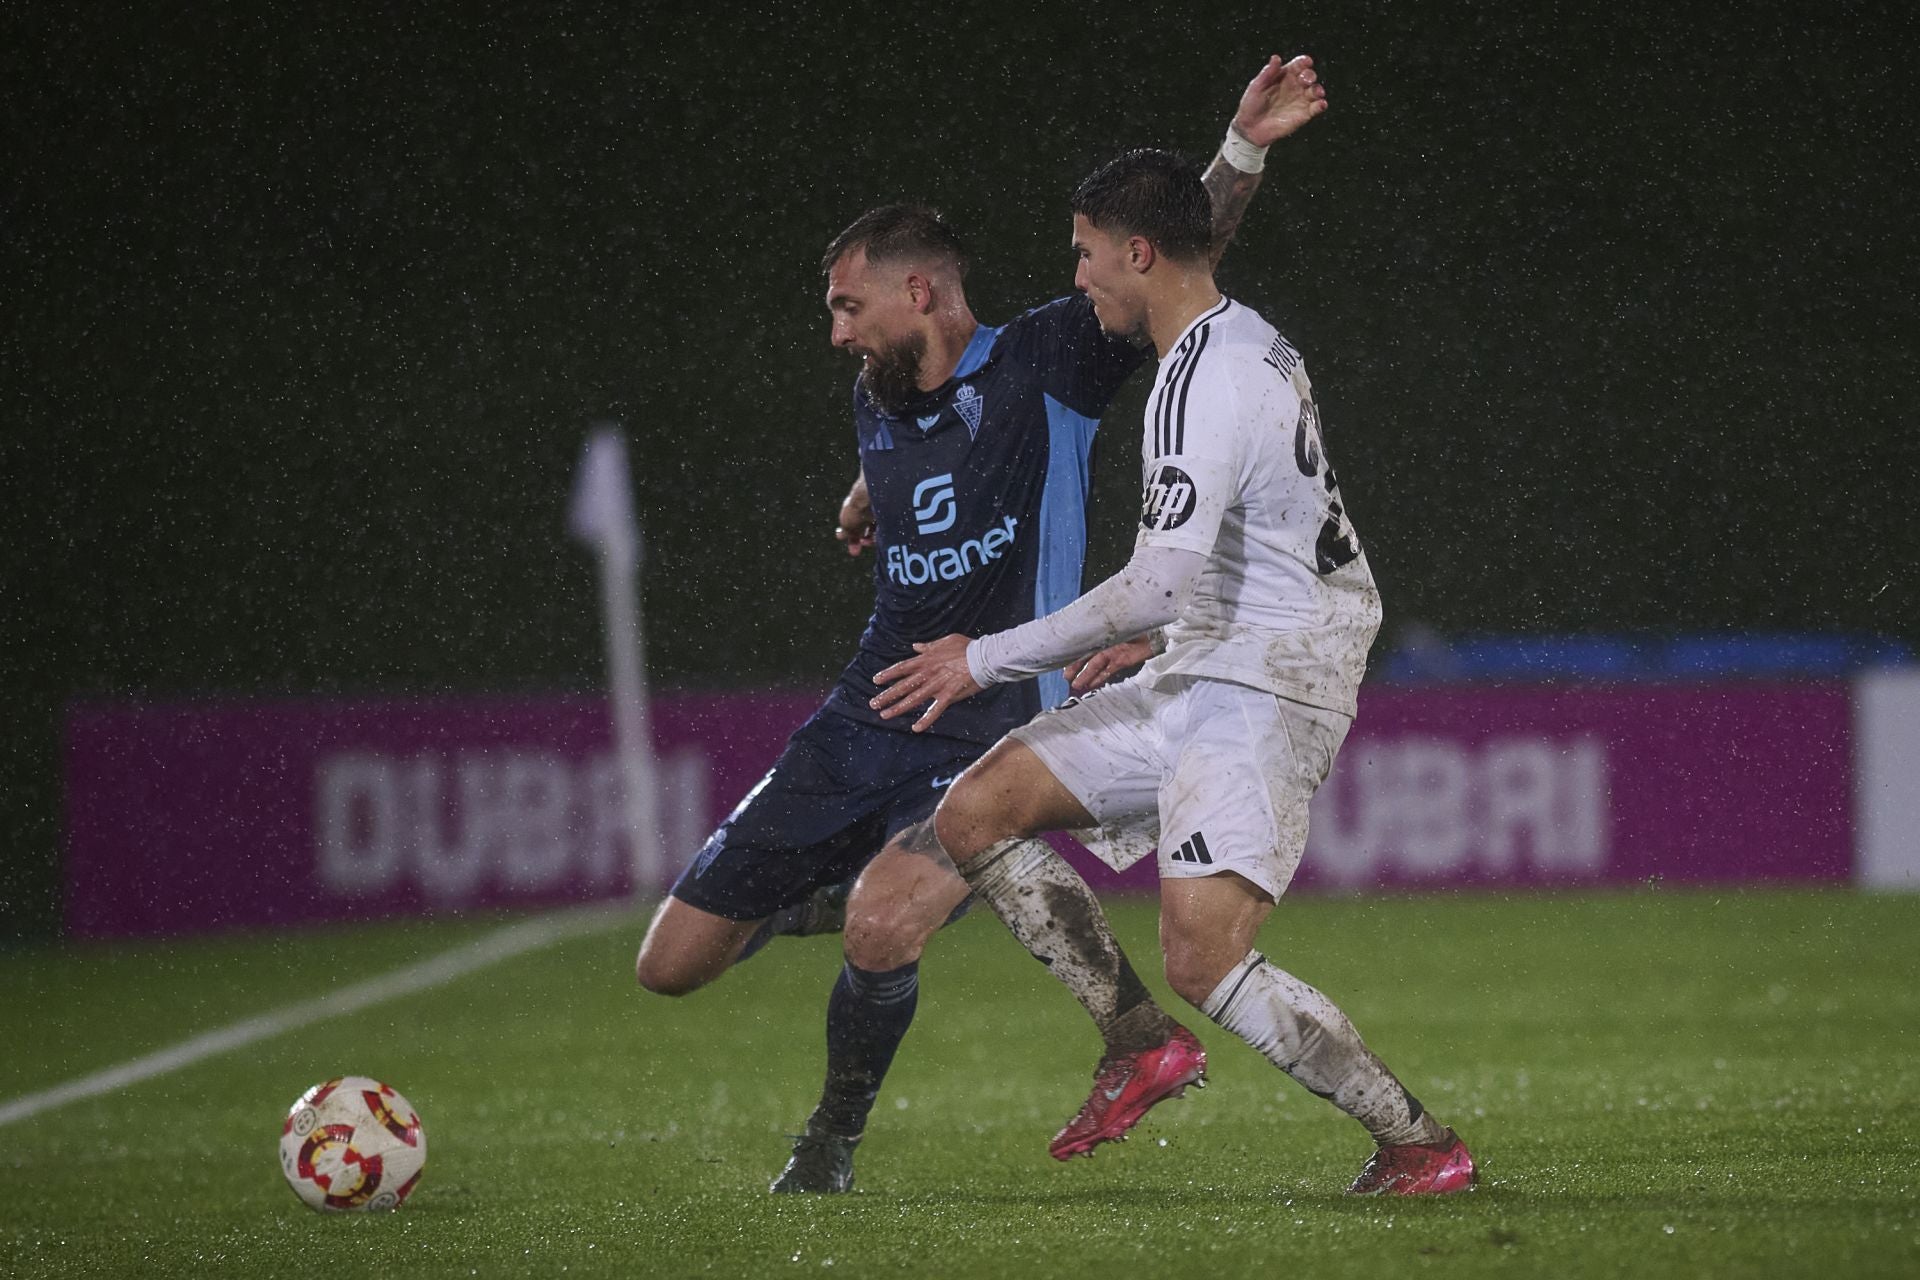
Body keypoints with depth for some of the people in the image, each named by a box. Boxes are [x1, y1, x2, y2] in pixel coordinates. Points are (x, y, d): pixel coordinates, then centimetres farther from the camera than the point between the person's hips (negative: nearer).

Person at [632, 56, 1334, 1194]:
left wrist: (1242, 149, -32)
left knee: (882, 936, -33)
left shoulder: (1042, 366, -8)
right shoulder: (876, 404, 10)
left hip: (992, 736, -7)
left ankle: (833, 1141, -3)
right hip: (865, 722, 7)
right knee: (672, 965, 3)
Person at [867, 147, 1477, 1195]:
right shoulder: (1252, 345, 13)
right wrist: (1157, 642, 26)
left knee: (1203, 964, -19)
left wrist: (989, 659, -20)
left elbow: (1161, 581, -27)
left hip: (1261, 694, -10)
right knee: (975, 810, 5)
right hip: (1199, 676, 10)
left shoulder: (1207, 383, -20)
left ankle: (1420, 1145, -9)